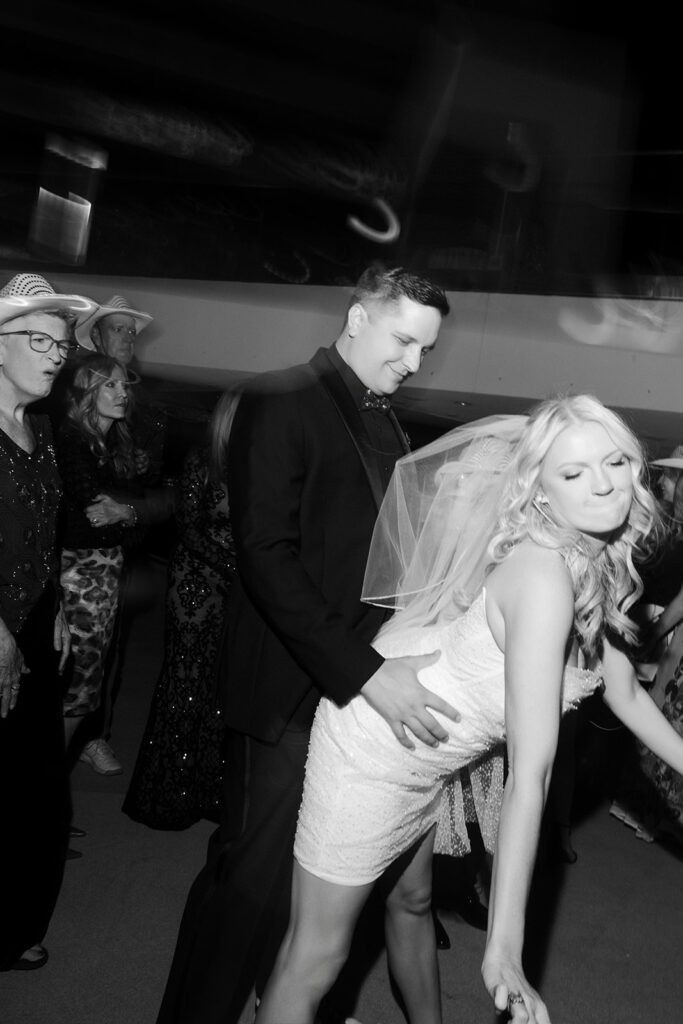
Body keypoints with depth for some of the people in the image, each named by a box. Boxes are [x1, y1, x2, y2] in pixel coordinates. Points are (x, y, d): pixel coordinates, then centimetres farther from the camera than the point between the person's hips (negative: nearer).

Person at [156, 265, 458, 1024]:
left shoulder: (388, 428, 13)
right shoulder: (280, 402, -10)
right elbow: (267, 557, -19)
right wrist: (365, 674, -25)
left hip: (369, 688, 7)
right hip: (293, 693, -7)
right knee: (254, 875, 3)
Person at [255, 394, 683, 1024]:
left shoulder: (603, 564, -5)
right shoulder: (544, 575, -32)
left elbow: (624, 691, 10)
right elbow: (530, 771, -34)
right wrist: (504, 943, -32)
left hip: (431, 756, 9)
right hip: (375, 743, -9)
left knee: (413, 901, 30)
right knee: (316, 958, 1)